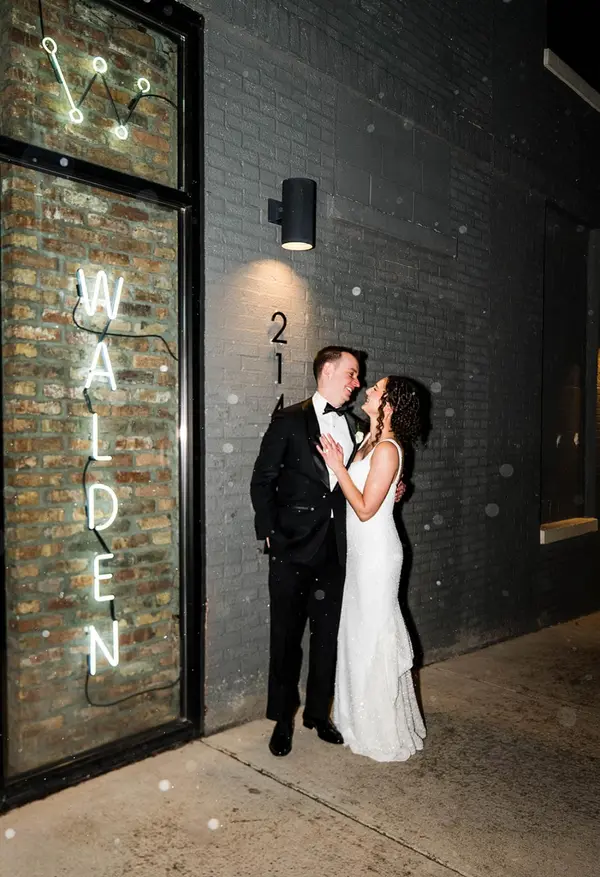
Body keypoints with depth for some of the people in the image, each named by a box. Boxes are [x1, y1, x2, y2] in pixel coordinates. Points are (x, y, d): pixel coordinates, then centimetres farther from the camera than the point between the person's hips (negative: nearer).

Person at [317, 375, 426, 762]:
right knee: (360, 630, 18)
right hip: (362, 550, 9)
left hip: (376, 552, -9)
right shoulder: (371, 440, 8)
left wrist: (338, 467, -19)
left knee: (375, 633, 3)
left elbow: (365, 508, -20)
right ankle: (364, 718, 36)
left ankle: (386, 734, 22)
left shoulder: (387, 449, -20)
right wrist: (340, 460, -2)